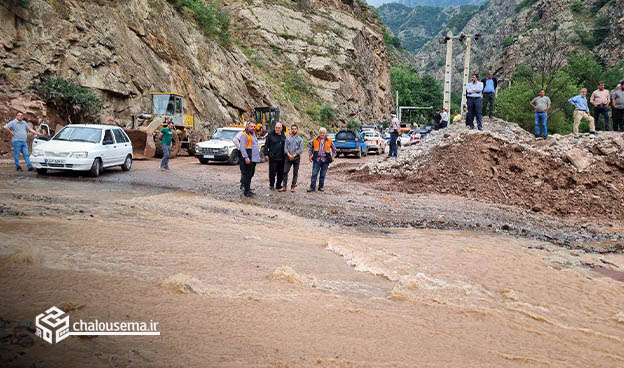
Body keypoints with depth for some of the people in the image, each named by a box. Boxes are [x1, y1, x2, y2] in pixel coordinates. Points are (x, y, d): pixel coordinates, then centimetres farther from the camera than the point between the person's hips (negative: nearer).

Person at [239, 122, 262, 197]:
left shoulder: (253, 135, 20)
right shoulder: (244, 135, -8)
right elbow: (242, 148, -16)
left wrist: (258, 156, 19)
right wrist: (246, 158, -23)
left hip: (254, 159, 9)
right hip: (248, 159, -9)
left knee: (251, 175, 13)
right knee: (247, 175, -7)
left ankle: (248, 189, 21)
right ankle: (246, 191, -4)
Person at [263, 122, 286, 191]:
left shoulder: (283, 136, 12)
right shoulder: (271, 135, -1)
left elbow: (286, 146, 19)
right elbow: (266, 145, -1)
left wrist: (285, 154, 16)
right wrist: (266, 154, -7)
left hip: (281, 158, 4)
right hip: (272, 157, -4)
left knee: (281, 173, 7)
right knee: (272, 172, -1)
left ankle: (278, 185, 20)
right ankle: (271, 185, 13)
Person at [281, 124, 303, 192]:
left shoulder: (300, 139, 5)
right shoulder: (288, 138, 9)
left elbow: (301, 150, -3)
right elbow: (285, 148, 4)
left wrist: (294, 155, -12)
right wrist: (289, 154, -12)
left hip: (296, 158, -1)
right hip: (288, 157, 1)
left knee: (295, 173, 3)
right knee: (285, 171, -5)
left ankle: (293, 187, 11)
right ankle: (284, 186, -1)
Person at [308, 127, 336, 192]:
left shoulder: (329, 141, 5)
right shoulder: (315, 140, 5)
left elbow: (334, 149, 16)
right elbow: (311, 148, 18)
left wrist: (333, 156, 5)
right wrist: (310, 156, 9)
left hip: (325, 160, 1)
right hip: (317, 160, 0)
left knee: (323, 175, 6)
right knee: (314, 174, -6)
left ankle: (321, 187, 16)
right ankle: (312, 187, -3)